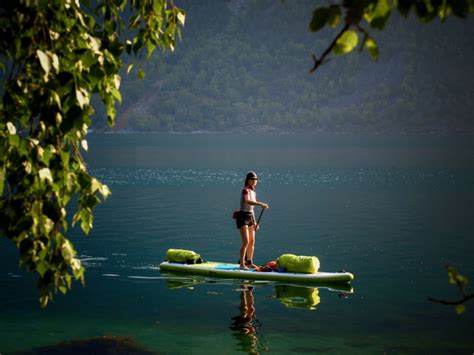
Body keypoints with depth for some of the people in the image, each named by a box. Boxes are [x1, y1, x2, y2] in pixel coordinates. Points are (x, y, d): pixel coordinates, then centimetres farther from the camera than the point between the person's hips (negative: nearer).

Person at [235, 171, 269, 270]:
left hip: (250, 217, 8)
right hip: (242, 216, -8)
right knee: (246, 241, -14)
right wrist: (261, 204, -43)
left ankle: (249, 262, 22)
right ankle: (242, 264, -12)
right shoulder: (245, 190, -12)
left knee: (252, 241, 10)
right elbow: (248, 202, -32)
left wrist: (255, 222, 19)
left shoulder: (253, 192, 14)